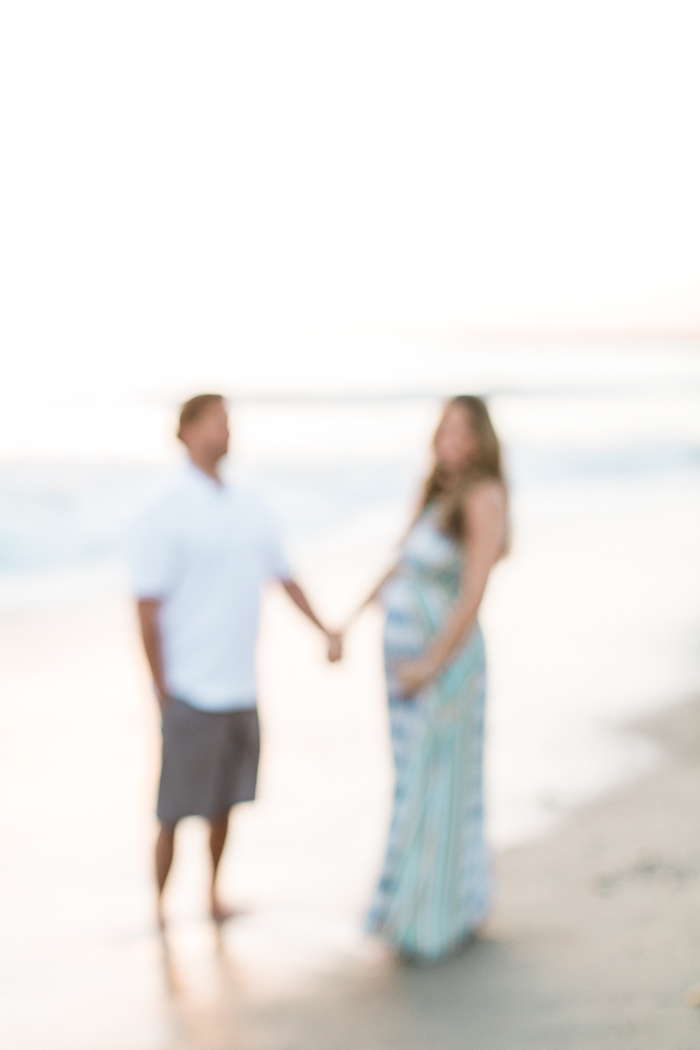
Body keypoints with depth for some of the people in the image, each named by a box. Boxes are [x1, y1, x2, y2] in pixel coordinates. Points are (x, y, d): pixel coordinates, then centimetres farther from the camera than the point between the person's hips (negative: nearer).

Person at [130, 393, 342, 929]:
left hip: (241, 689, 5)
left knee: (223, 803, 15)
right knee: (176, 811, 3)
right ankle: (161, 905, 17)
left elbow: (285, 577, 16)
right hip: (191, 692, -5)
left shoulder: (251, 508, 7)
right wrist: (163, 691, -10)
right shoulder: (167, 515, -11)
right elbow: (148, 609, -10)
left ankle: (214, 894, 29)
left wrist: (325, 630, 5)